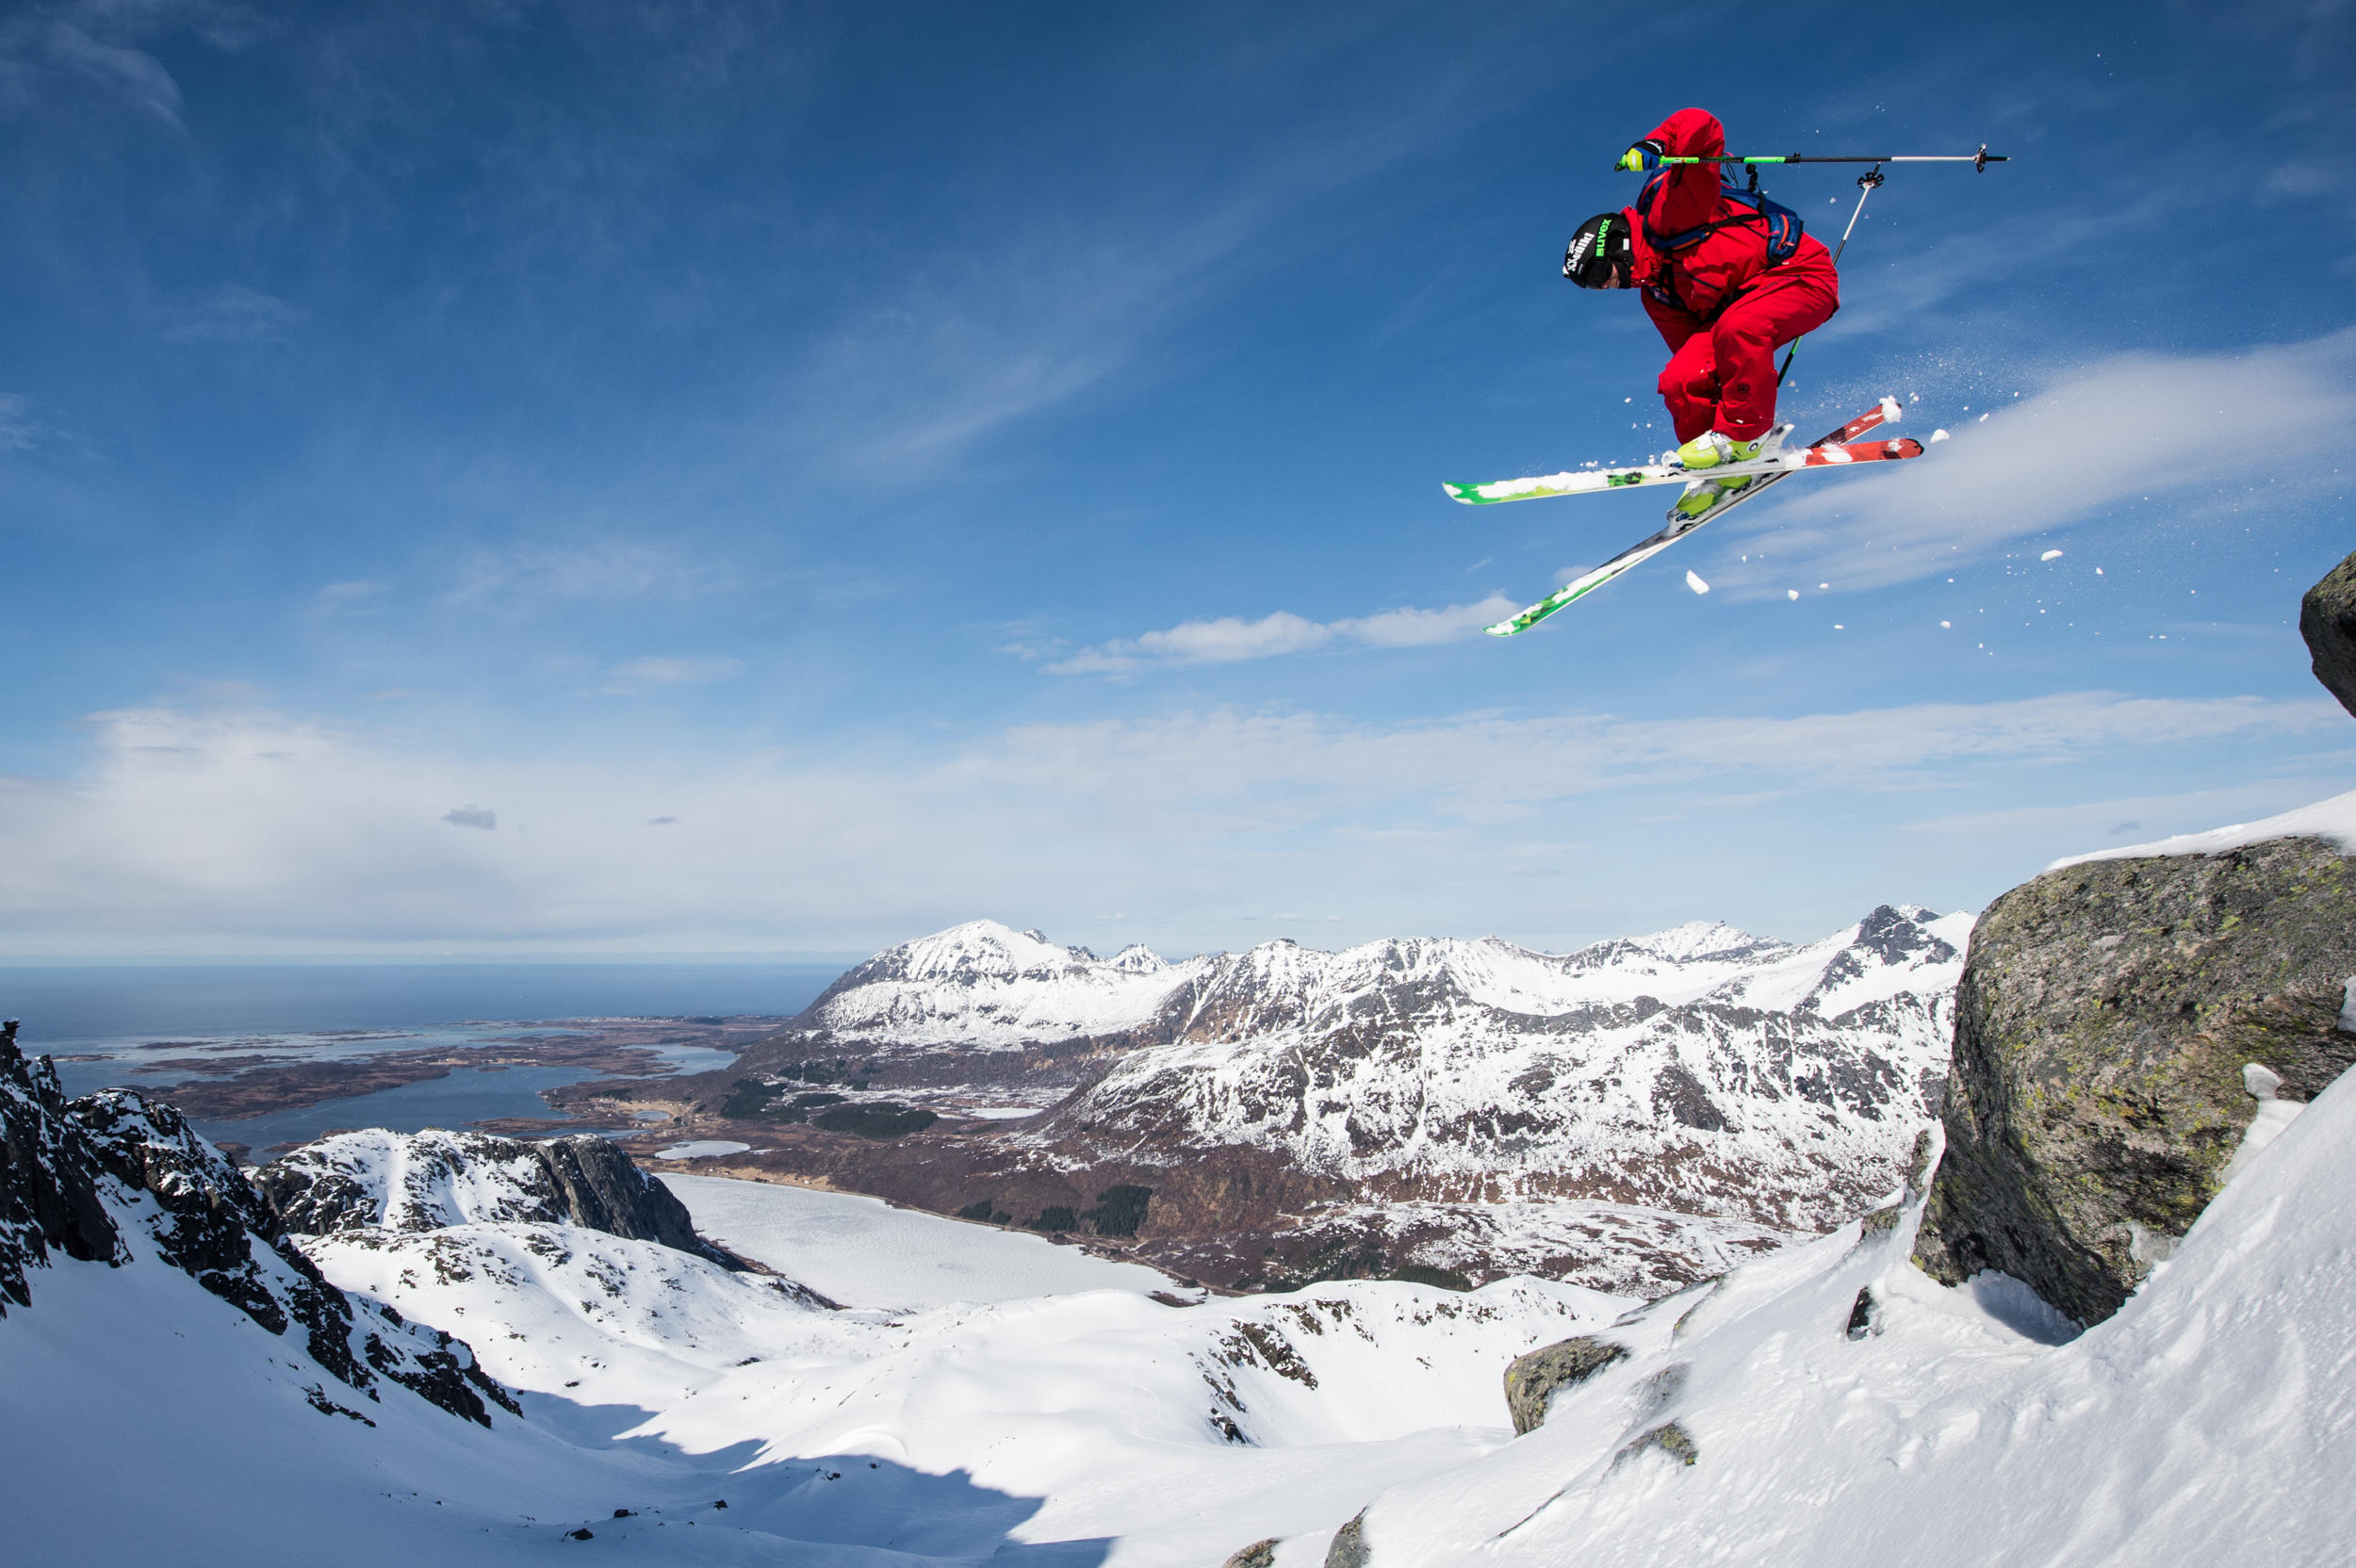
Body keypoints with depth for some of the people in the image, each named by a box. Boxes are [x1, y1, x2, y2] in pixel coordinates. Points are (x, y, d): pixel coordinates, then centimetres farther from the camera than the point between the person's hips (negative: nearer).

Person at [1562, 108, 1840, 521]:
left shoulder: (1665, 208, -12)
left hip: (1802, 273, -8)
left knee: (1736, 327, -38)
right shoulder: (1656, 294, 10)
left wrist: (1652, 147, -40)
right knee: (1679, 382, -13)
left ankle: (1742, 436, -26)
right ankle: (1725, 471, -3)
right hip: (1745, 301, 8)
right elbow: (1692, 346, 13)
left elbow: (1701, 124, -20)